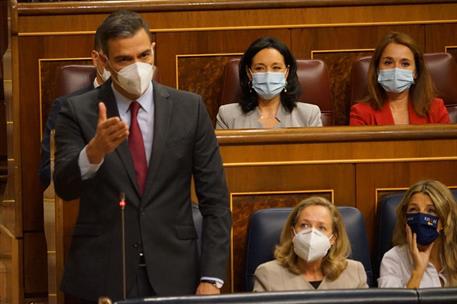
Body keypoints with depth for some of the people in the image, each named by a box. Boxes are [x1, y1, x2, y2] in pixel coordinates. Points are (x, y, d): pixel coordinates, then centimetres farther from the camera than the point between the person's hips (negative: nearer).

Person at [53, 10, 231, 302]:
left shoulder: (190, 108, 1)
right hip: (100, 279, -1)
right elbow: (65, 188, -12)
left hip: (173, 277, 1)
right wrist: (94, 150, -32)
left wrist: (211, 279, -6)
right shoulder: (78, 112, -1)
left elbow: (215, 199, 2)